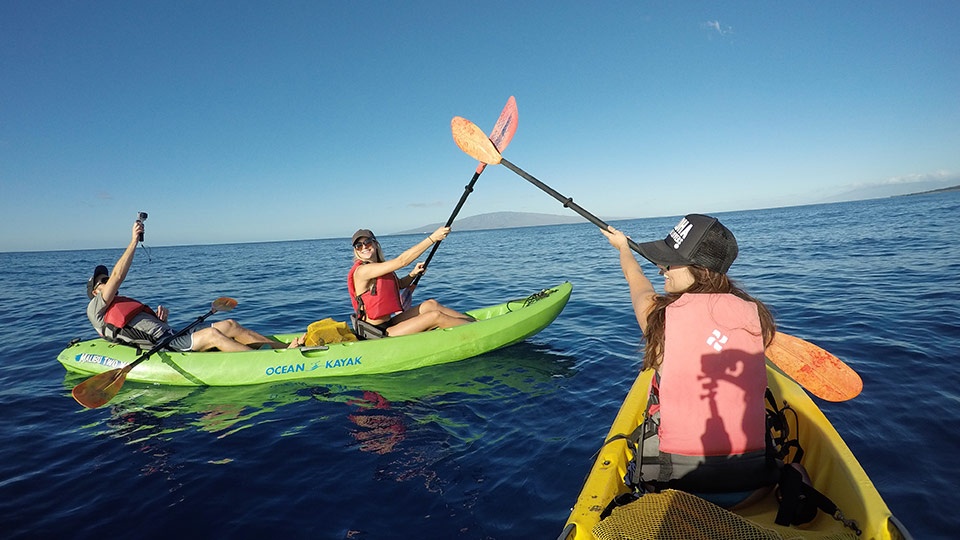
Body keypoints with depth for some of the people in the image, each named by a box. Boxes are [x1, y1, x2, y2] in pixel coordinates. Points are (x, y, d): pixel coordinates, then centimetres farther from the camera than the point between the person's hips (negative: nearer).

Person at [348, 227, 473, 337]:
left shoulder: (380, 267, 10)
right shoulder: (361, 271, -18)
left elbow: (400, 284, 26)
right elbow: (402, 261, -24)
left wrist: (413, 274, 3)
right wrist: (432, 238, -24)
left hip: (389, 322, 9)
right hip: (378, 333, -9)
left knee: (430, 304, 2)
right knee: (435, 316, -13)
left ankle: (474, 321, 9)